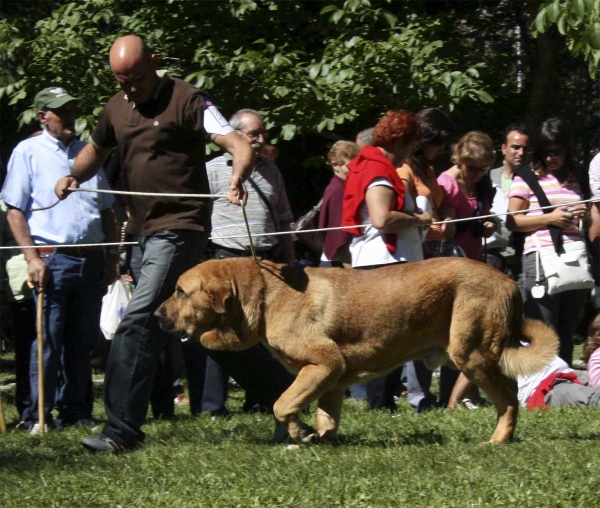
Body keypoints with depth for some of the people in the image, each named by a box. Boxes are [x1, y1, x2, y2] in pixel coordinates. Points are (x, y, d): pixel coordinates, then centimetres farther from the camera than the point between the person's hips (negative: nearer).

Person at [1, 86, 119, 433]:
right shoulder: (28, 153, 2)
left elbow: (107, 211, 21)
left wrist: (112, 256, 12)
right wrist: (32, 257, -11)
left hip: (91, 260, 5)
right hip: (53, 258, -5)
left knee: (82, 341, 7)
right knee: (49, 341, -7)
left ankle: (76, 411, 13)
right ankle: (38, 416, -2)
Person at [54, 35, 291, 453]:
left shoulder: (186, 100, -11)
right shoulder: (117, 108, 12)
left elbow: (240, 146, -19)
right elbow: (96, 150, 30)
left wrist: (237, 178, -41)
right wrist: (75, 176, 8)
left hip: (179, 227, -9)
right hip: (147, 230, 9)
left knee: (139, 322, -17)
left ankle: (122, 429, -19)